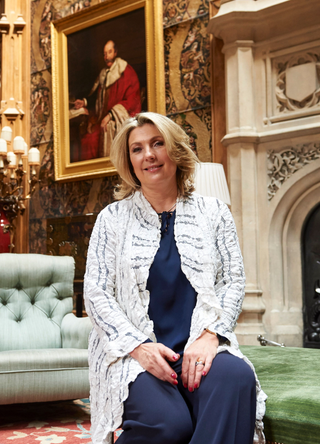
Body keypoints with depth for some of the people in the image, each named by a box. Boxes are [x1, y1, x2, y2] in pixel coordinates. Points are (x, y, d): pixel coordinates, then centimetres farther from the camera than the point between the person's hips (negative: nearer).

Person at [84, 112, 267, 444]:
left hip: (199, 346, 1)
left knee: (237, 377, -35)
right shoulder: (113, 218, 10)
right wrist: (139, 345, -13)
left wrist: (210, 335, -12)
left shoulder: (213, 213, 13)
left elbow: (233, 281, 7)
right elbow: (96, 293, 3)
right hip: (133, 351, -1)